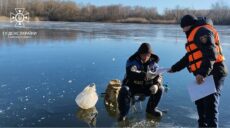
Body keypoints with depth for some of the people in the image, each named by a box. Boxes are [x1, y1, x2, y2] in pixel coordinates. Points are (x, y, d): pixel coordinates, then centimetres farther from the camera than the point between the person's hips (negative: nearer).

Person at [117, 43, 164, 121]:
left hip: (146, 87, 4)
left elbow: (159, 76, -4)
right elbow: (130, 73, -37)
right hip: (132, 86, -4)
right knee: (124, 90, -34)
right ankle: (123, 113, -12)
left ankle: (151, 109, 9)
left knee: (160, 89, -15)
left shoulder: (153, 63, -3)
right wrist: (145, 75, -52)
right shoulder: (132, 61, -18)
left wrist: (156, 85, -28)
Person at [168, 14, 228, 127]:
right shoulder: (195, 35, 23)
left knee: (210, 103, -12)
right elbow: (189, 57, 29)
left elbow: (210, 53, -24)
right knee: (200, 101, 18)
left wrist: (203, 73, -33)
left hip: (212, 73, -11)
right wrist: (174, 68, 31)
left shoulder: (202, 31, -10)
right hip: (203, 74, 11)